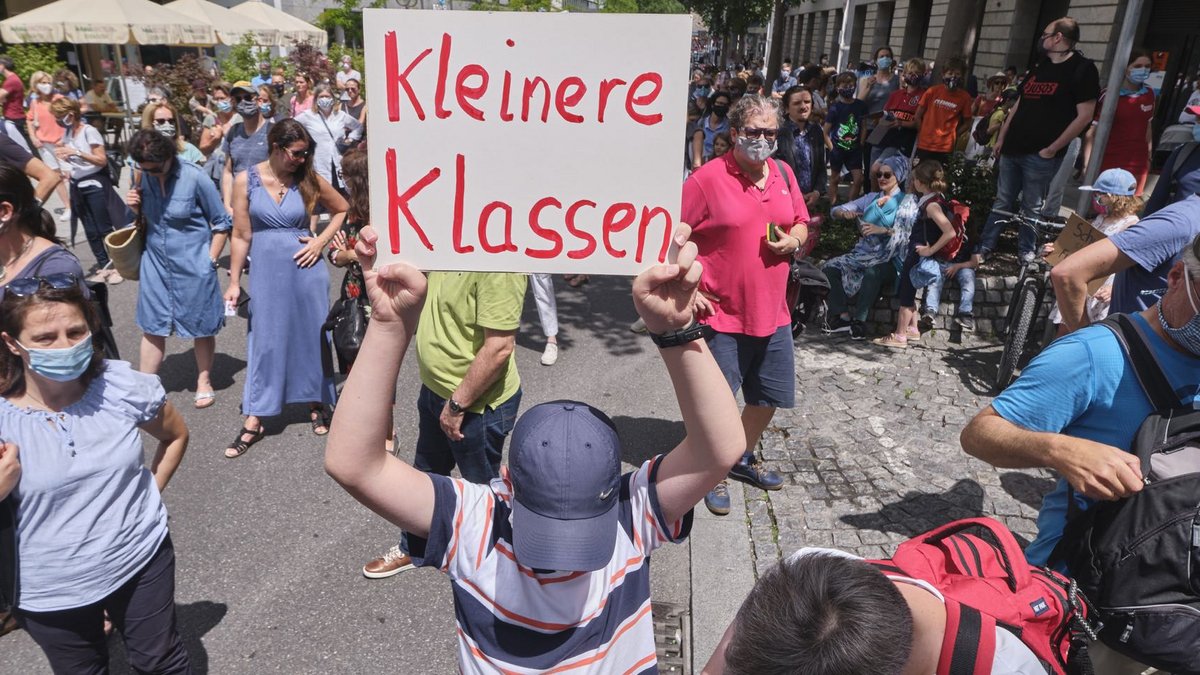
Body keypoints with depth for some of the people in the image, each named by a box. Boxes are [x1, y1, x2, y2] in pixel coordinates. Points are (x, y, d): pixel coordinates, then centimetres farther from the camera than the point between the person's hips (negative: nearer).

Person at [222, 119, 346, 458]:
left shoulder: (309, 179, -1)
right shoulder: (246, 180, -3)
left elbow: (342, 209, 11)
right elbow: (241, 236, 0)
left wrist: (321, 241, -3)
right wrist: (234, 282, 1)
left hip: (306, 269, 1)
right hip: (267, 271, 0)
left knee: (311, 336, 10)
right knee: (265, 342, 5)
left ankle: (316, 403, 28)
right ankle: (254, 421, 12)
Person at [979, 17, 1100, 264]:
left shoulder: (1082, 69, -8)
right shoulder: (1039, 68, 16)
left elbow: (1084, 116, -13)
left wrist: (1052, 149, -14)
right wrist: (1001, 138, 14)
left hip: (1040, 154, -6)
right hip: (1012, 149, 6)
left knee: (1032, 207, 3)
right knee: (1002, 202, 10)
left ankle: (1025, 255, 15)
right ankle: (984, 248, 16)